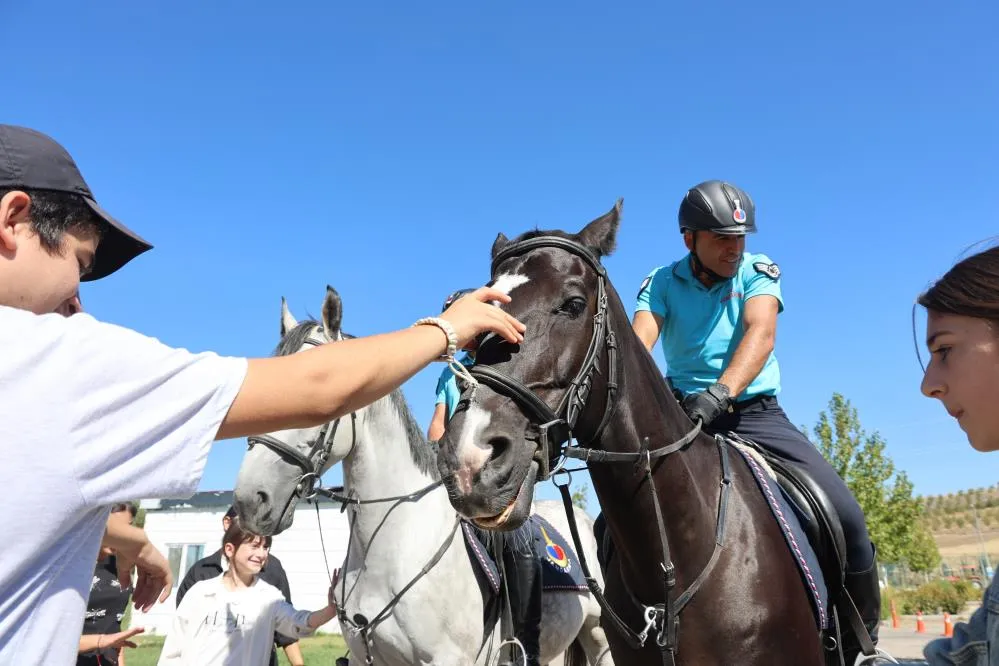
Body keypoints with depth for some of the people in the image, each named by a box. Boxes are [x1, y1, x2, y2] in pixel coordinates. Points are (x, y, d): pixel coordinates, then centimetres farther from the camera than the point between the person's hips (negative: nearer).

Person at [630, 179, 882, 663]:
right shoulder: (662, 283, 1)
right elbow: (639, 344, -16)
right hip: (684, 414, 1)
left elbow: (761, 333, -20)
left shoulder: (758, 271, -1)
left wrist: (721, 392, -40)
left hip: (755, 412, 0)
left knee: (845, 516, -15)